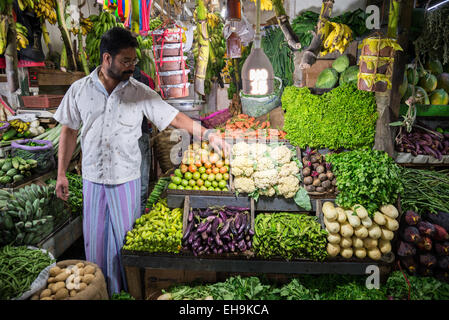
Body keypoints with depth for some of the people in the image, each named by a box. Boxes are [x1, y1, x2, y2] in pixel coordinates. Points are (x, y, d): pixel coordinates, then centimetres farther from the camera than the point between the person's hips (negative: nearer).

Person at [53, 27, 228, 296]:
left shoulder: (140, 92, -5)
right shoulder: (79, 90, -1)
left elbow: (174, 117, -7)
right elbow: (69, 132, 6)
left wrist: (208, 134, -19)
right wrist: (61, 174, 5)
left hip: (127, 178, -1)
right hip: (93, 178, 2)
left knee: (125, 239, 9)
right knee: (95, 239, 12)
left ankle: (126, 291, 29)